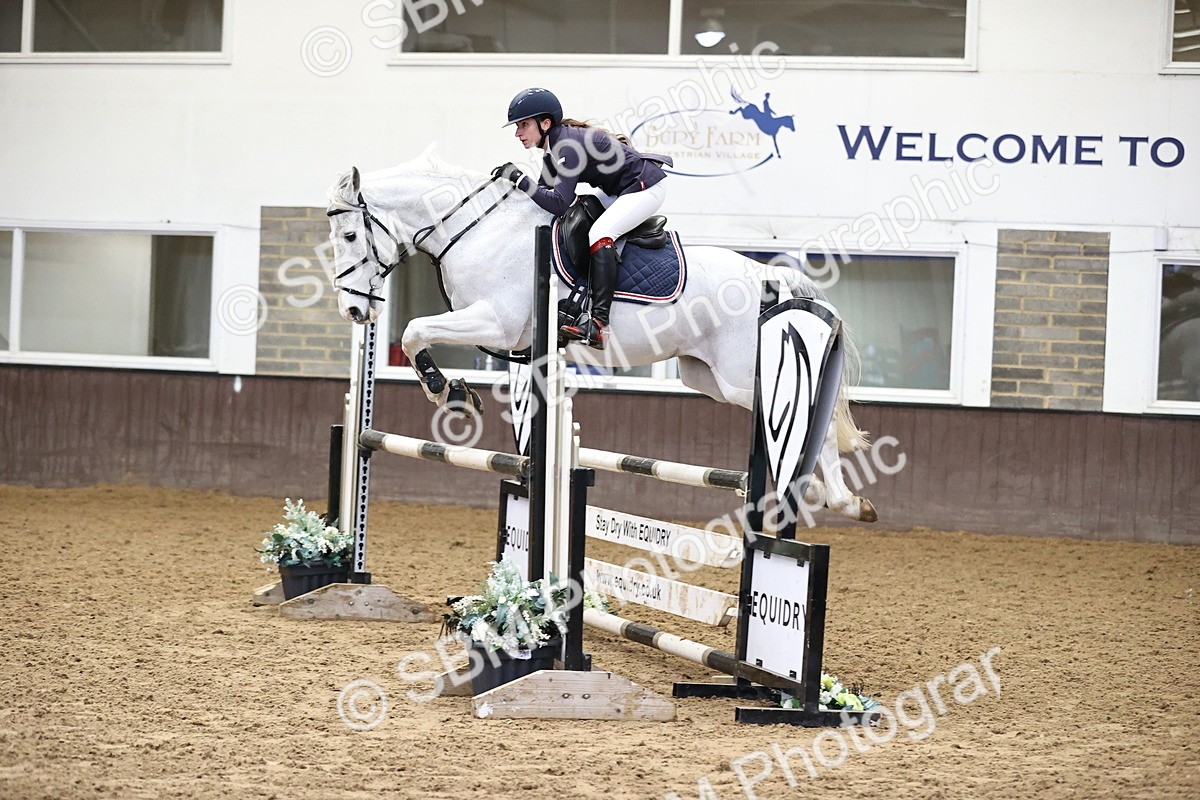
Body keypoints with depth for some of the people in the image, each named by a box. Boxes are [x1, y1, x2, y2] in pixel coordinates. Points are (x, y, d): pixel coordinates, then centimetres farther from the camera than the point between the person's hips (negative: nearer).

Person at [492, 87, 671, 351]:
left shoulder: (567, 145, -25)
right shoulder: (554, 147, 5)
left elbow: (559, 203, -33)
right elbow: (545, 191, 8)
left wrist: (519, 179, -28)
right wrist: (509, 181, -4)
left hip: (646, 188, -12)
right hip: (618, 192, 12)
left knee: (599, 233, -29)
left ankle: (599, 323, -38)